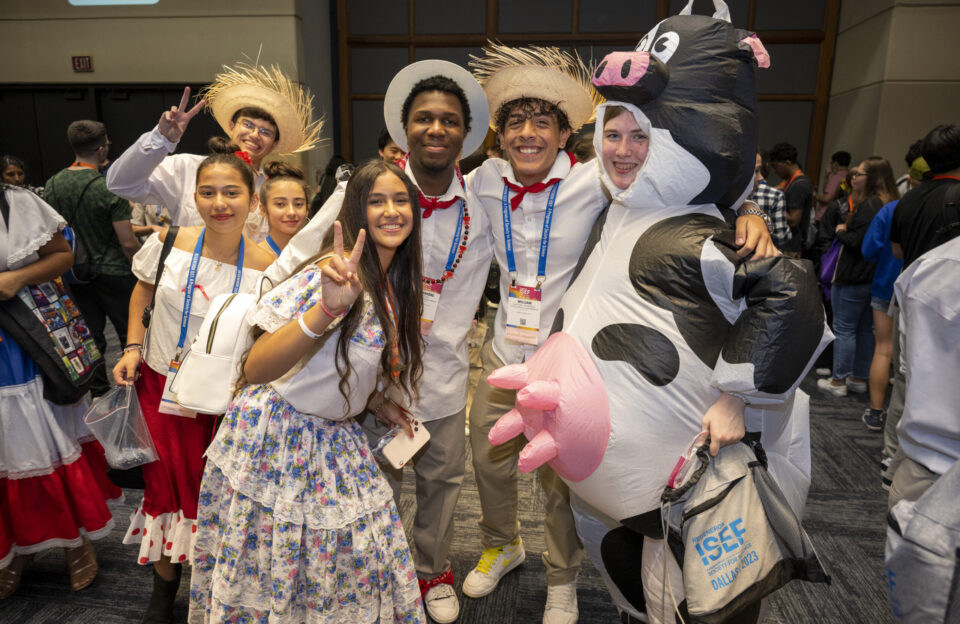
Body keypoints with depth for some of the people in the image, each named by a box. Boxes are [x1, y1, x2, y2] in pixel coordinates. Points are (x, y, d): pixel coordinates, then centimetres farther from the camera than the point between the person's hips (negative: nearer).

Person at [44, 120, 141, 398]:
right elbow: (128, 243, -19)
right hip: (113, 273, -5)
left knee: (91, 335, 16)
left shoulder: (52, 185, 0)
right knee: (130, 333, 10)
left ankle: (98, 391, 28)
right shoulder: (110, 189, -19)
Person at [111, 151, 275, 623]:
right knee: (165, 479, 14)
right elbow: (142, 292, 9)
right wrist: (133, 346, -1)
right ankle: (165, 583, 38)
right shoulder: (168, 243, -10)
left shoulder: (266, 268, -15)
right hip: (161, 385, 2)